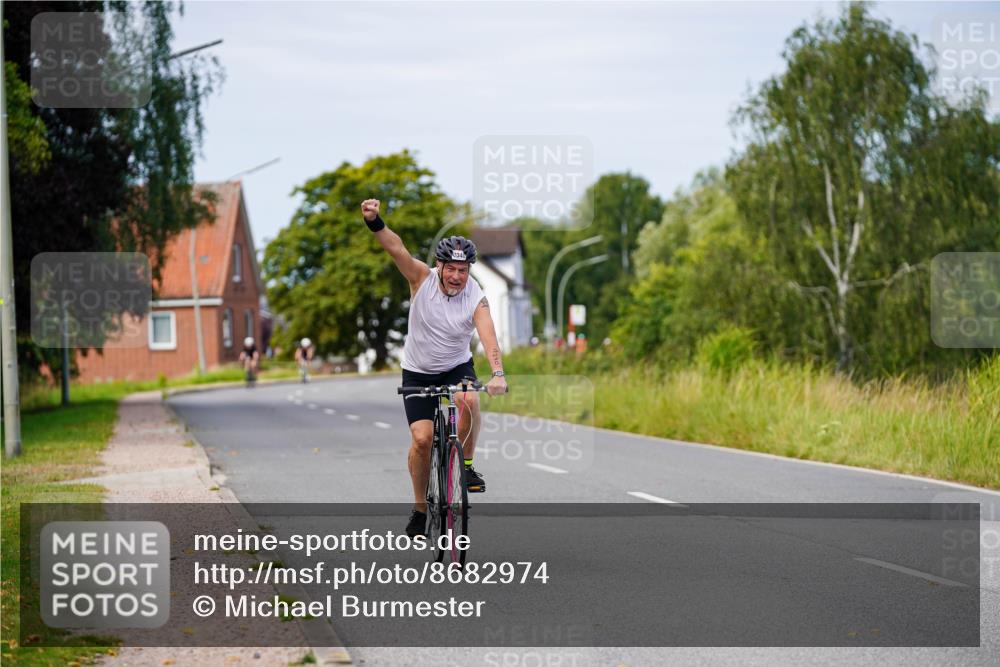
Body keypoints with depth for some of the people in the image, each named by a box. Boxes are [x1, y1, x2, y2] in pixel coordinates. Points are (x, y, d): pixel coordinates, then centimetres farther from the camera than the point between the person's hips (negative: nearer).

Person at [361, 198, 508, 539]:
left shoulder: (476, 298, -20)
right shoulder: (423, 279, -18)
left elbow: (489, 338, -34)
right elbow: (396, 248, -32)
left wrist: (498, 374, -51)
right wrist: (373, 221, -50)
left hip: (457, 366, 0)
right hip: (418, 372, 0)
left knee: (469, 400, -33)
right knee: (422, 438, -11)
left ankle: (466, 465, -9)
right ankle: (420, 508, 9)